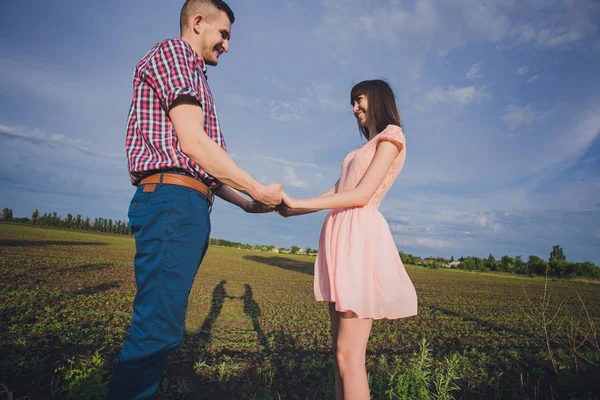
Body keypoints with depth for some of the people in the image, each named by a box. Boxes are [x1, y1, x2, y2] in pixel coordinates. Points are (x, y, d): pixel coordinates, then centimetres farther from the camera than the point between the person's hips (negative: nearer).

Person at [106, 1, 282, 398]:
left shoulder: (195, 79, 29)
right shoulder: (172, 52, 2)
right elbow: (192, 143, -12)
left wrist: (246, 204, 20)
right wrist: (259, 191, -6)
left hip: (190, 207, 10)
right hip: (172, 200, -10)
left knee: (161, 324, 11)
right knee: (159, 328, -9)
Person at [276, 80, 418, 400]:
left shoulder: (391, 136, 4)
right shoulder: (362, 150, 28)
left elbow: (361, 195, -10)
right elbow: (334, 194, 18)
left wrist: (298, 204, -12)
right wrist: (291, 209, 5)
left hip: (360, 236, -8)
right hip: (340, 237, 8)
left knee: (349, 355, -8)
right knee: (340, 350, 10)